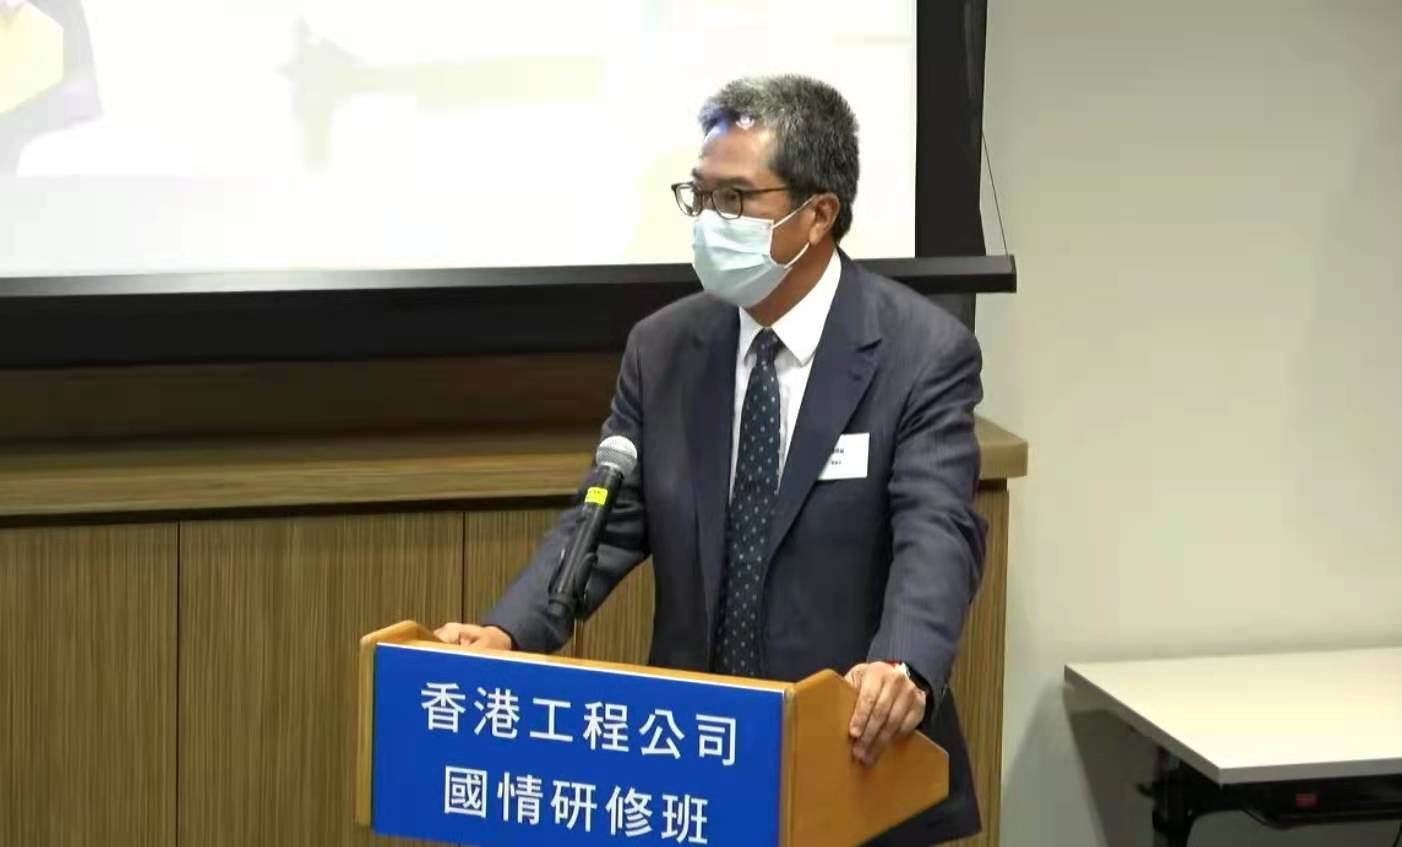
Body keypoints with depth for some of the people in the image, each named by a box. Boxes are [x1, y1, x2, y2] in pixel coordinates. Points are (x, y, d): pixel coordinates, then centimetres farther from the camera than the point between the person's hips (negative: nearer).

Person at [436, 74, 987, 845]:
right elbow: (610, 521, 1)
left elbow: (937, 534, -21)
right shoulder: (662, 347, 4)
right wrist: (506, 633, -17)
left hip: (856, 760, -4)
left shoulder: (924, 353, -10)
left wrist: (904, 668, -40)